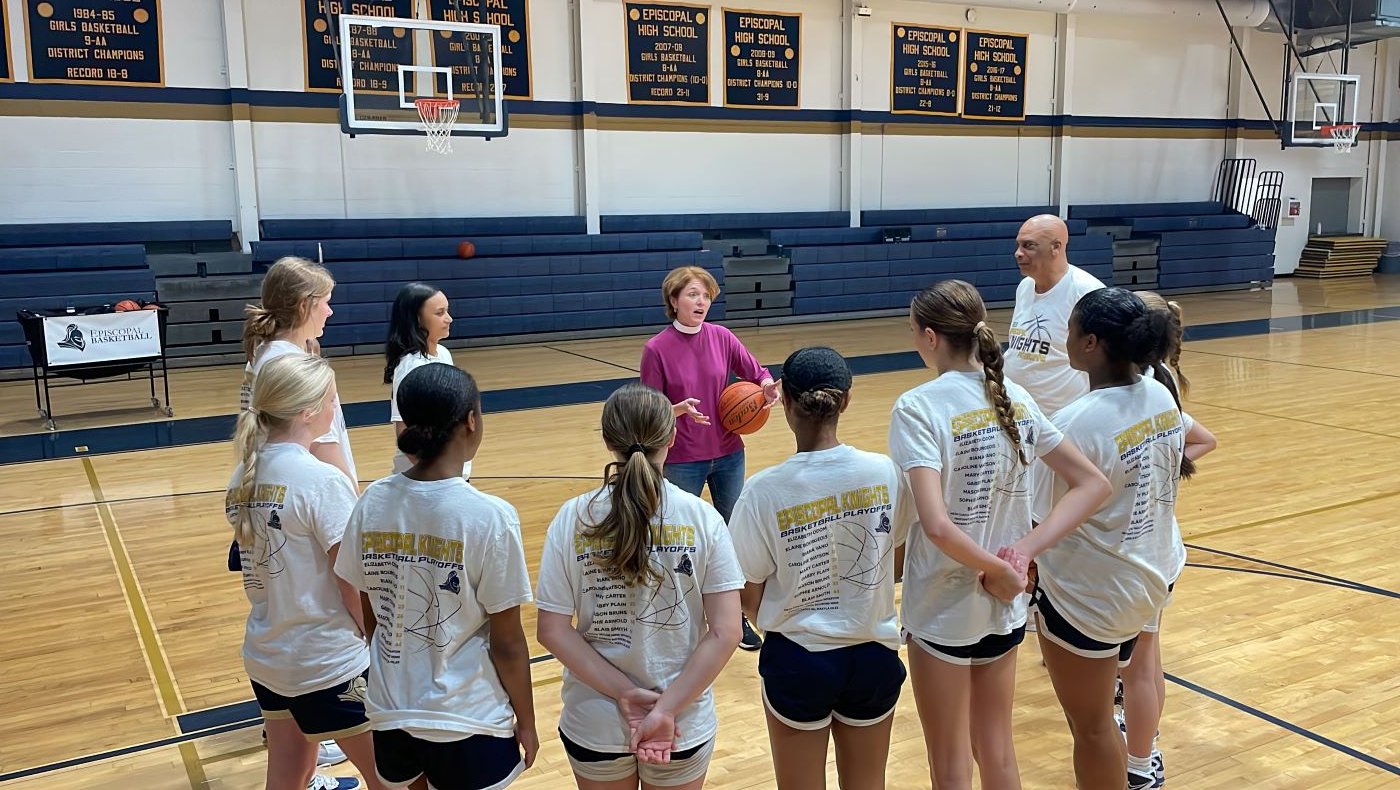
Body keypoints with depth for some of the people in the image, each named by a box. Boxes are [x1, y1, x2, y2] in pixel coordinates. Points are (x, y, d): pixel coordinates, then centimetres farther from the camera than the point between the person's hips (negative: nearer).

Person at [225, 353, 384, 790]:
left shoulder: (244, 476, 1)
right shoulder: (323, 481, -21)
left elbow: (263, 568, 6)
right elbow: (355, 590, -17)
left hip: (265, 657, 7)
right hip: (331, 664, -7)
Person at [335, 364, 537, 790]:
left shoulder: (372, 503, -7)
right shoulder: (489, 516, -20)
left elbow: (369, 618, 4)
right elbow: (507, 643, -14)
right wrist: (526, 722, 1)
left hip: (391, 713, 5)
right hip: (468, 723, -4)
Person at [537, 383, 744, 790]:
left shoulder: (573, 519, -10)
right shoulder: (702, 517, -11)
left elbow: (552, 631, -11)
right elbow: (726, 633, -15)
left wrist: (623, 692, -10)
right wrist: (668, 708, -13)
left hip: (594, 724, 0)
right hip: (685, 723, 0)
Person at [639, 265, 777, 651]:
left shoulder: (721, 337, -2)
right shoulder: (657, 348, -10)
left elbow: (757, 372, 4)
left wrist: (768, 386, -18)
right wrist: (679, 410, -27)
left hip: (728, 454, 3)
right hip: (682, 461, -3)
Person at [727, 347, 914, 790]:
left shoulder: (765, 491, -19)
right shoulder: (885, 473, -12)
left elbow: (751, 600, -10)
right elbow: (898, 566, 3)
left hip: (798, 661, -2)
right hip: (874, 654, 2)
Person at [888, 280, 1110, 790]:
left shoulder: (918, 407, -19)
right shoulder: (1016, 398, 0)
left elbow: (937, 525, -31)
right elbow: (1093, 485, 1)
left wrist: (999, 571, -15)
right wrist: (1025, 552, -8)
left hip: (942, 609, -5)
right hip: (1004, 606, 6)